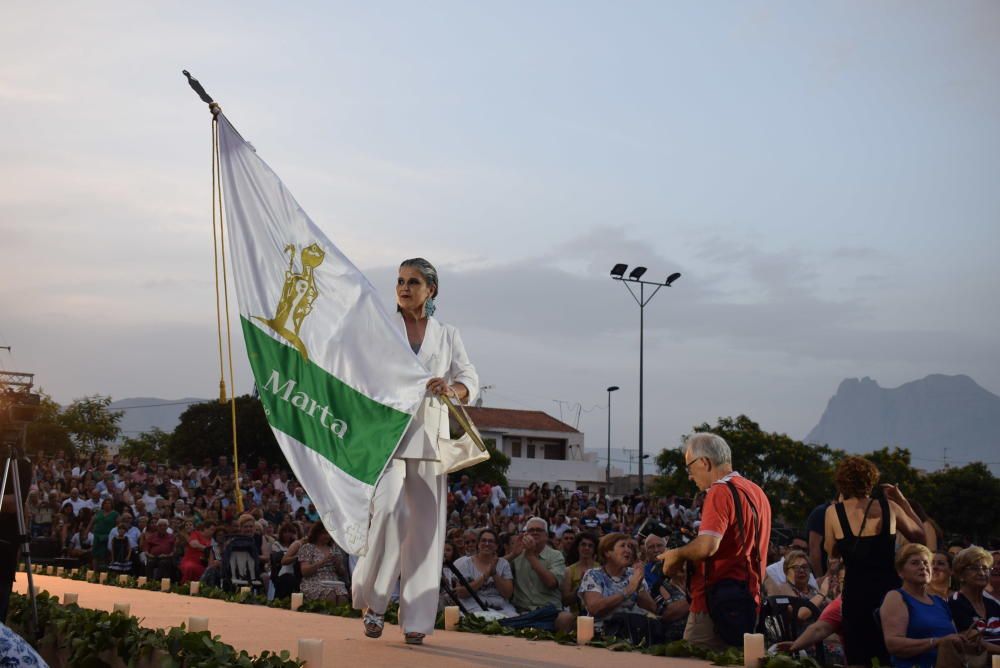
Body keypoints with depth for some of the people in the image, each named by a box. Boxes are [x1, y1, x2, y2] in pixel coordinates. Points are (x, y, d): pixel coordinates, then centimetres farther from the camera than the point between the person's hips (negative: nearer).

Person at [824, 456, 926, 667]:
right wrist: (903, 501, 17)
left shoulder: (834, 511, -4)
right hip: (888, 587, 1)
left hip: (855, 592, 0)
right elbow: (919, 536, 11)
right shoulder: (888, 507, -3)